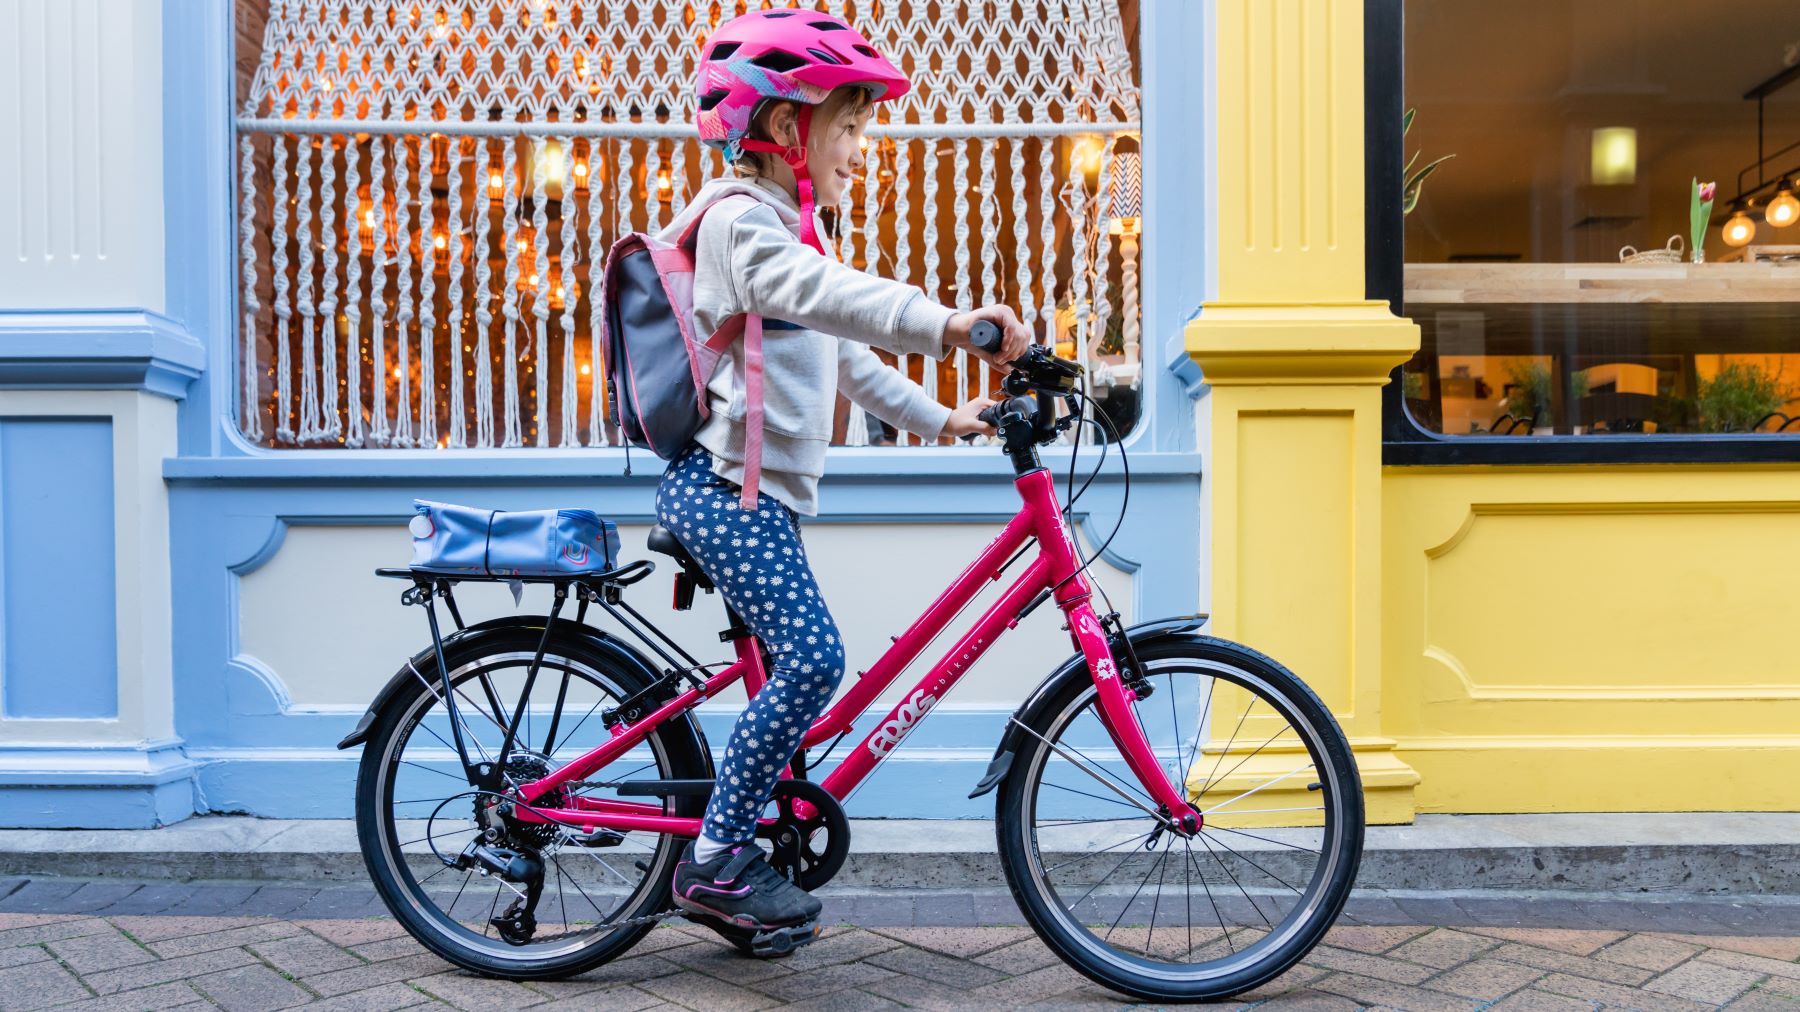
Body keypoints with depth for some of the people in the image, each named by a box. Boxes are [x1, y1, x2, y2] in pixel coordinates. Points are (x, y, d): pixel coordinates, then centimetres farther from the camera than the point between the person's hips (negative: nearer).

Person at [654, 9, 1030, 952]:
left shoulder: (784, 228, 23)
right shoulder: (742, 219, -10)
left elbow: (844, 351, 27)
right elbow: (824, 294, -31)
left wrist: (936, 416, 24)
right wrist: (945, 322, -43)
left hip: (759, 488, 10)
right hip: (723, 483, -10)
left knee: (797, 666, 11)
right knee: (812, 657, -17)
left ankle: (729, 861, 21)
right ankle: (715, 860, -5)